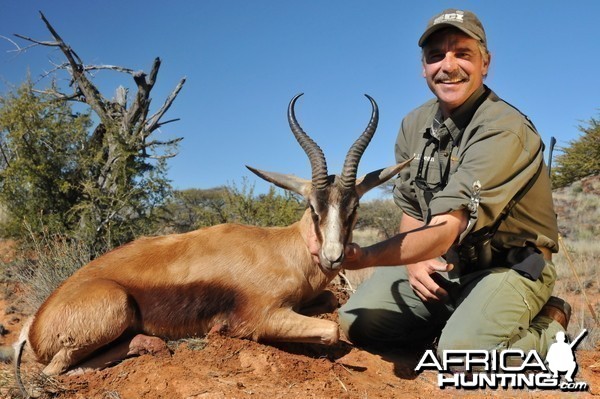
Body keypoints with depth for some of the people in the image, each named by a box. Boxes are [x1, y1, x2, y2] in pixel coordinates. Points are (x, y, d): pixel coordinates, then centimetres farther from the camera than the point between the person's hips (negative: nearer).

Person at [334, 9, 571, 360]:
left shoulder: (504, 130, -22)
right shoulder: (415, 125, 1)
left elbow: (445, 230, -31)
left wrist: (364, 258, -40)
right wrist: (413, 259, -11)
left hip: (510, 266, -5)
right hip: (441, 264, 6)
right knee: (356, 322, -9)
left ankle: (549, 324, 1)